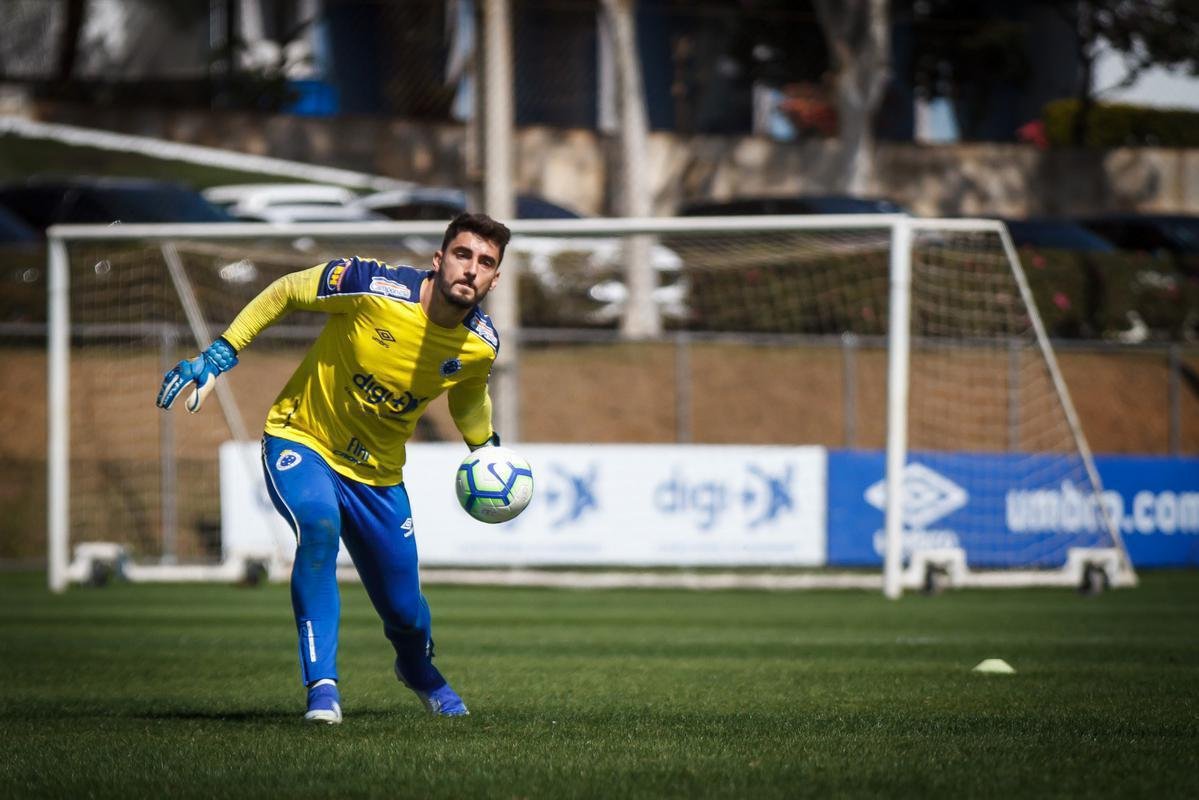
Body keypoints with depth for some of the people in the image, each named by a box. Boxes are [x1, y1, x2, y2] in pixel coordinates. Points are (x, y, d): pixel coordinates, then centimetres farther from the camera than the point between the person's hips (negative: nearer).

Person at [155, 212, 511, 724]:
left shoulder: (481, 345, -12)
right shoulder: (372, 287, -26)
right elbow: (284, 293, -10)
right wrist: (218, 358, -10)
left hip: (378, 473, 4)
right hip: (300, 441, -4)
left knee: (405, 612, 6)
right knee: (319, 524, -36)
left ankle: (418, 669, 46)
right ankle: (322, 685, -28)